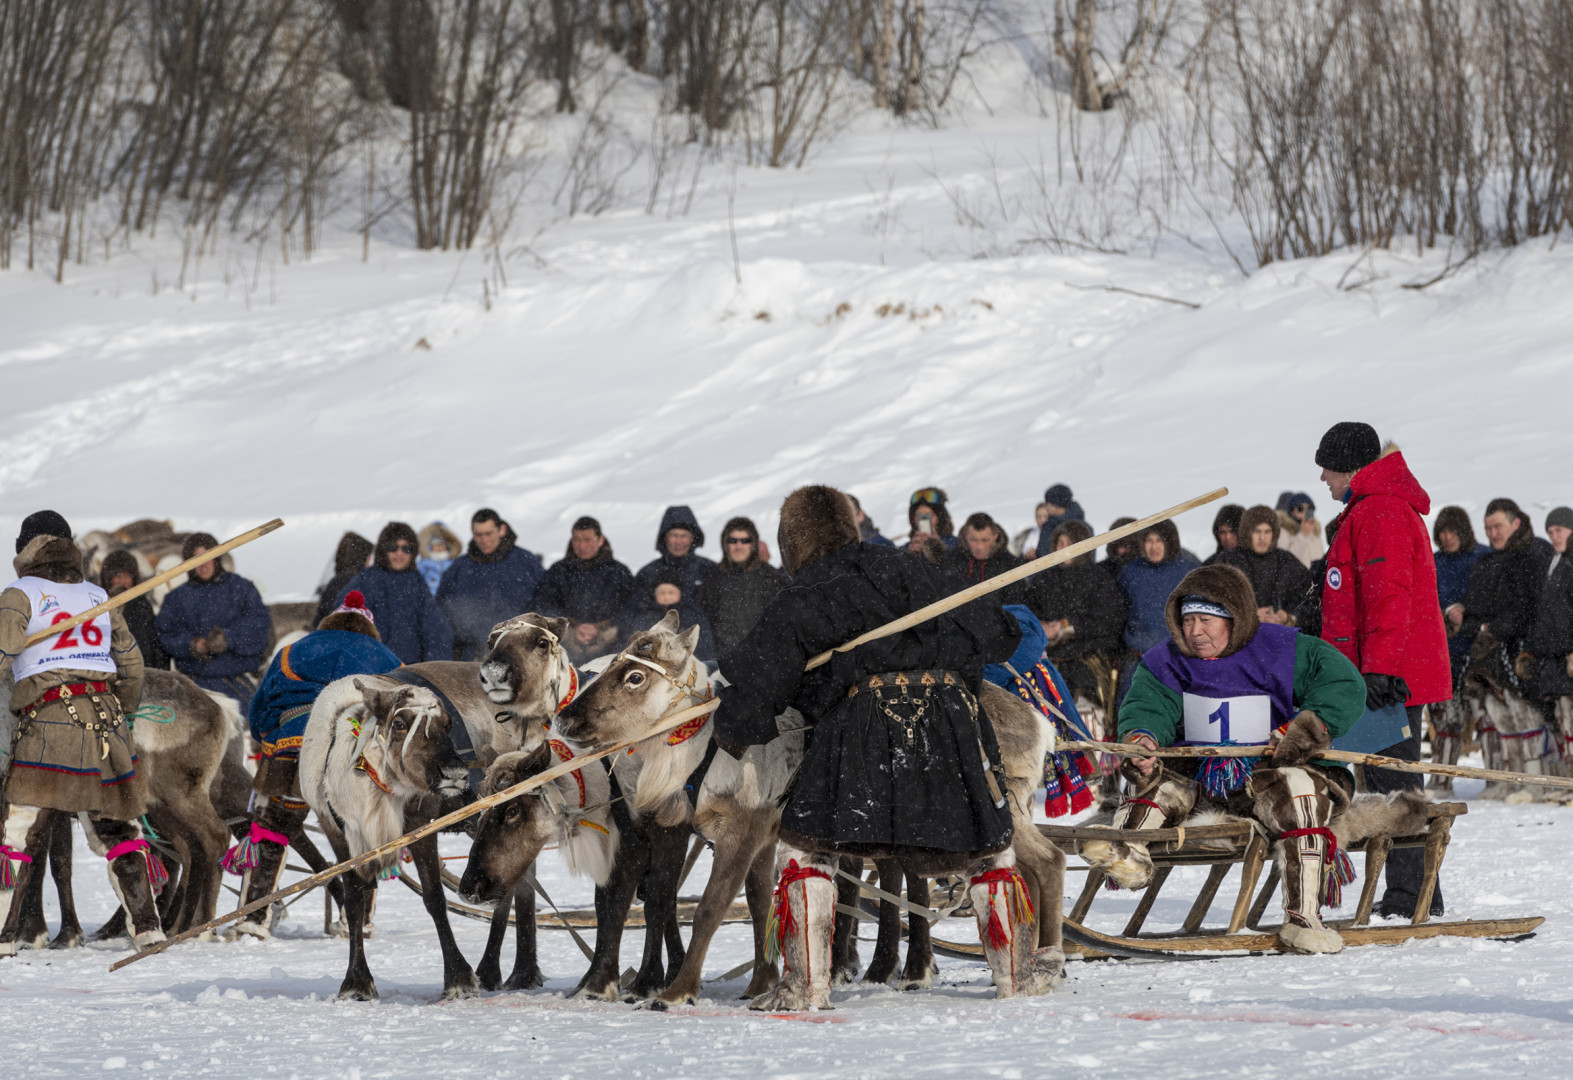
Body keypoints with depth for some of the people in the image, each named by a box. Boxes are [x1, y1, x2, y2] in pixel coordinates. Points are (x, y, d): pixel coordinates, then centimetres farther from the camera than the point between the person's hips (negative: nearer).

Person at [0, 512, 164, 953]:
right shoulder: (99, 597, 17)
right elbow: (131, 665, 21)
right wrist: (121, 713, 32)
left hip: (47, 720, -5)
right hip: (105, 717, 5)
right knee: (115, 829, 14)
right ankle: (146, 925, 11)